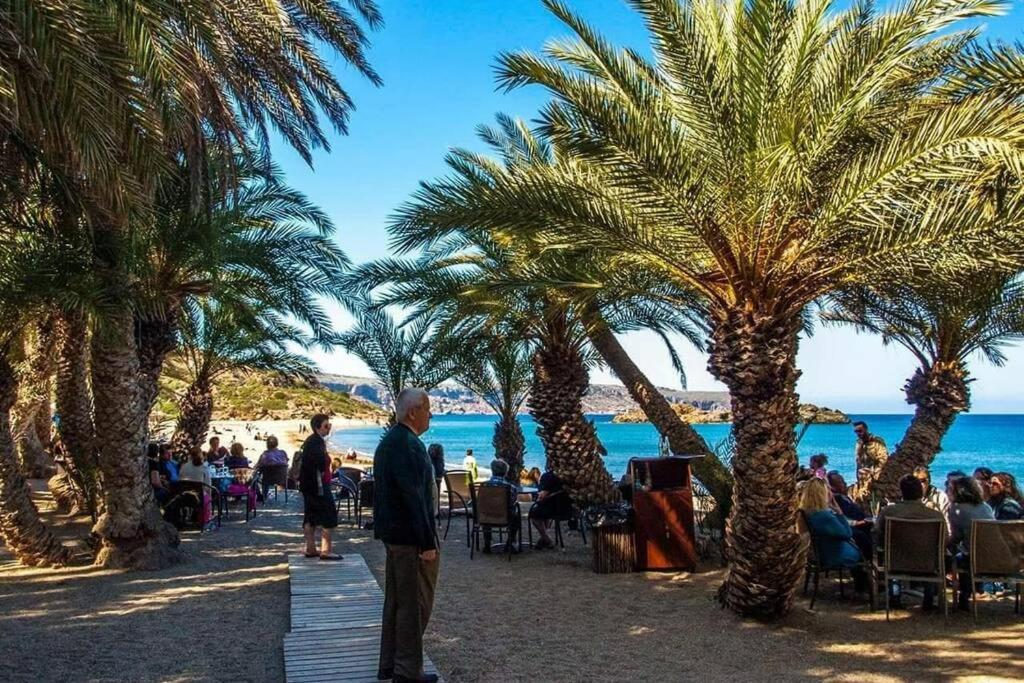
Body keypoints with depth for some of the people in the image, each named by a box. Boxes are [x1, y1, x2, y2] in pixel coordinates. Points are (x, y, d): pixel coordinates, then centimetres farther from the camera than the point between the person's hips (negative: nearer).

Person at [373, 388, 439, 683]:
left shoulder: (386, 442, 11)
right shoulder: (410, 445, -21)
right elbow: (414, 498, -23)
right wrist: (428, 543, -20)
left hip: (392, 533, 10)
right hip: (411, 537, -10)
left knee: (395, 600, 17)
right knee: (415, 603, 0)